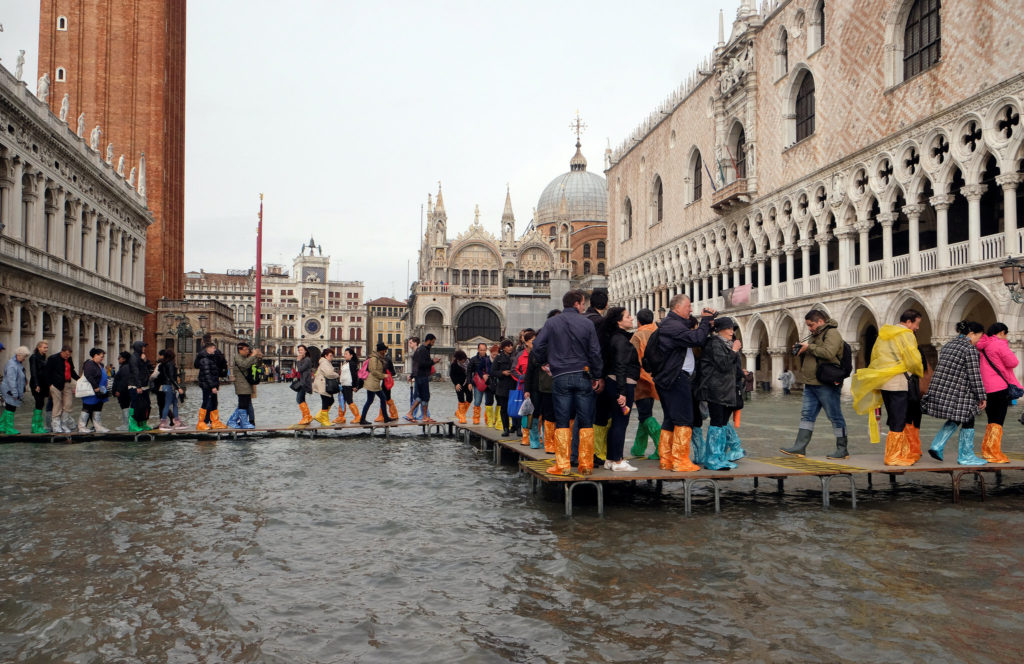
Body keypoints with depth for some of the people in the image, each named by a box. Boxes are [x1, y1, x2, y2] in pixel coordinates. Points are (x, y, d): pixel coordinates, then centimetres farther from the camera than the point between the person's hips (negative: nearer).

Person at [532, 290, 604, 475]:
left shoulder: (551, 323, 1)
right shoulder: (587, 324, 0)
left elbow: (538, 346, -1)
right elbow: (595, 352, 0)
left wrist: (545, 362, 17)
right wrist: (597, 376, 8)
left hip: (560, 378, 0)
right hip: (583, 376, 0)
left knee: (562, 422, 4)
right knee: (586, 422, 6)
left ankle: (562, 465, 2)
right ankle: (586, 464, 8)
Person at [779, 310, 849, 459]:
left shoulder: (832, 333, -11)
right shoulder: (815, 335, 19)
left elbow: (828, 353, -27)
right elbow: (809, 356, 27)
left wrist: (809, 347, -18)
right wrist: (800, 351, 6)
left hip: (826, 384, -9)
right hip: (811, 384, 9)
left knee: (835, 416, 0)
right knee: (807, 415, 7)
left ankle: (842, 449, 8)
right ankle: (799, 447, 8)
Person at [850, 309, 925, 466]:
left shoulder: (883, 334, 16)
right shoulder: (906, 335, -8)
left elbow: (874, 357, 19)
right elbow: (914, 360, -11)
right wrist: (919, 373, 8)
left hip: (882, 382, 8)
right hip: (898, 383, -8)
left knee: (894, 420, 14)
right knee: (898, 422, -2)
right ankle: (894, 457, 1)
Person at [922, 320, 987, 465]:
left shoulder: (947, 346, 14)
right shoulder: (970, 349, -11)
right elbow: (974, 375, -13)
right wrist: (982, 396, -8)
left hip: (940, 391, 8)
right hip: (958, 393, -8)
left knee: (955, 420, 21)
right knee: (967, 422, 7)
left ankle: (936, 446, 10)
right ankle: (966, 456, 14)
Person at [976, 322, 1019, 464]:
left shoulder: (982, 346, 14)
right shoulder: (1000, 344, -11)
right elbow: (1013, 363, -11)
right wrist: (1009, 351, 4)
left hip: (985, 387, 8)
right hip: (1000, 387, -8)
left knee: (992, 421, 16)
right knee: (997, 421, -4)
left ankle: (986, 450, 17)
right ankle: (994, 453, -4)